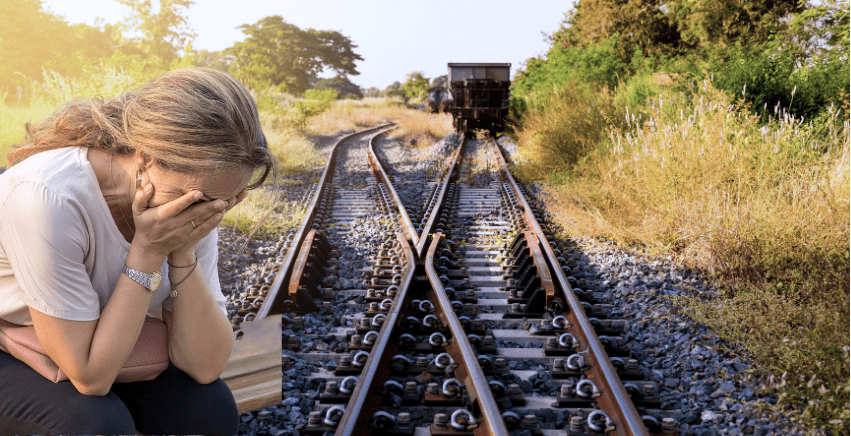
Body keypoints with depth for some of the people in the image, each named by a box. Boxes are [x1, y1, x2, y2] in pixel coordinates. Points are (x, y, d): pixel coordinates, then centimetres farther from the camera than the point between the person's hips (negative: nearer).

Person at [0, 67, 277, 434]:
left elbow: (204, 366, -20)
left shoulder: (190, 204, -18)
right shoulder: (47, 198, -35)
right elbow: (90, 377, -30)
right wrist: (148, 251, -35)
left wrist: (182, 252, -31)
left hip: (97, 344, 4)